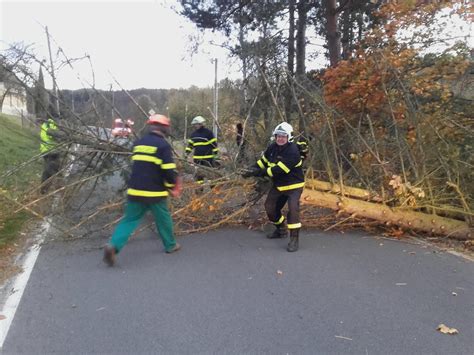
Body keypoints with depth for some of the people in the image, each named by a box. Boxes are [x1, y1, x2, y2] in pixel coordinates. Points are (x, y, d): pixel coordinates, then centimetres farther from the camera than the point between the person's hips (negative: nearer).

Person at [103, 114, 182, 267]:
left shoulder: (138, 143, 10)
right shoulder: (163, 145, -9)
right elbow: (168, 170, -14)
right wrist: (172, 186, 3)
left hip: (135, 191, 4)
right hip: (155, 192, -4)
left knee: (130, 219, 9)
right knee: (163, 219, 15)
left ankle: (113, 246, -9)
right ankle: (170, 245, 30)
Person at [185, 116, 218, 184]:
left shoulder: (208, 132, -7)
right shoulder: (193, 134, 12)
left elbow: (214, 143, -6)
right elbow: (190, 144, 20)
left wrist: (215, 153, -7)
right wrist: (187, 152, 10)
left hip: (208, 157, -6)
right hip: (197, 157, 6)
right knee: (198, 173, 9)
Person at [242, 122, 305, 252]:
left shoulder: (293, 151, -27)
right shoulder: (272, 147, -2)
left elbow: (279, 170, -32)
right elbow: (263, 160, 9)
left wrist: (260, 173, -30)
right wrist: (253, 169, -9)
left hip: (293, 185, -7)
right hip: (278, 185, 8)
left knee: (293, 209, -22)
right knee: (270, 207, 12)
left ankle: (294, 239, -12)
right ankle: (281, 230, 35)